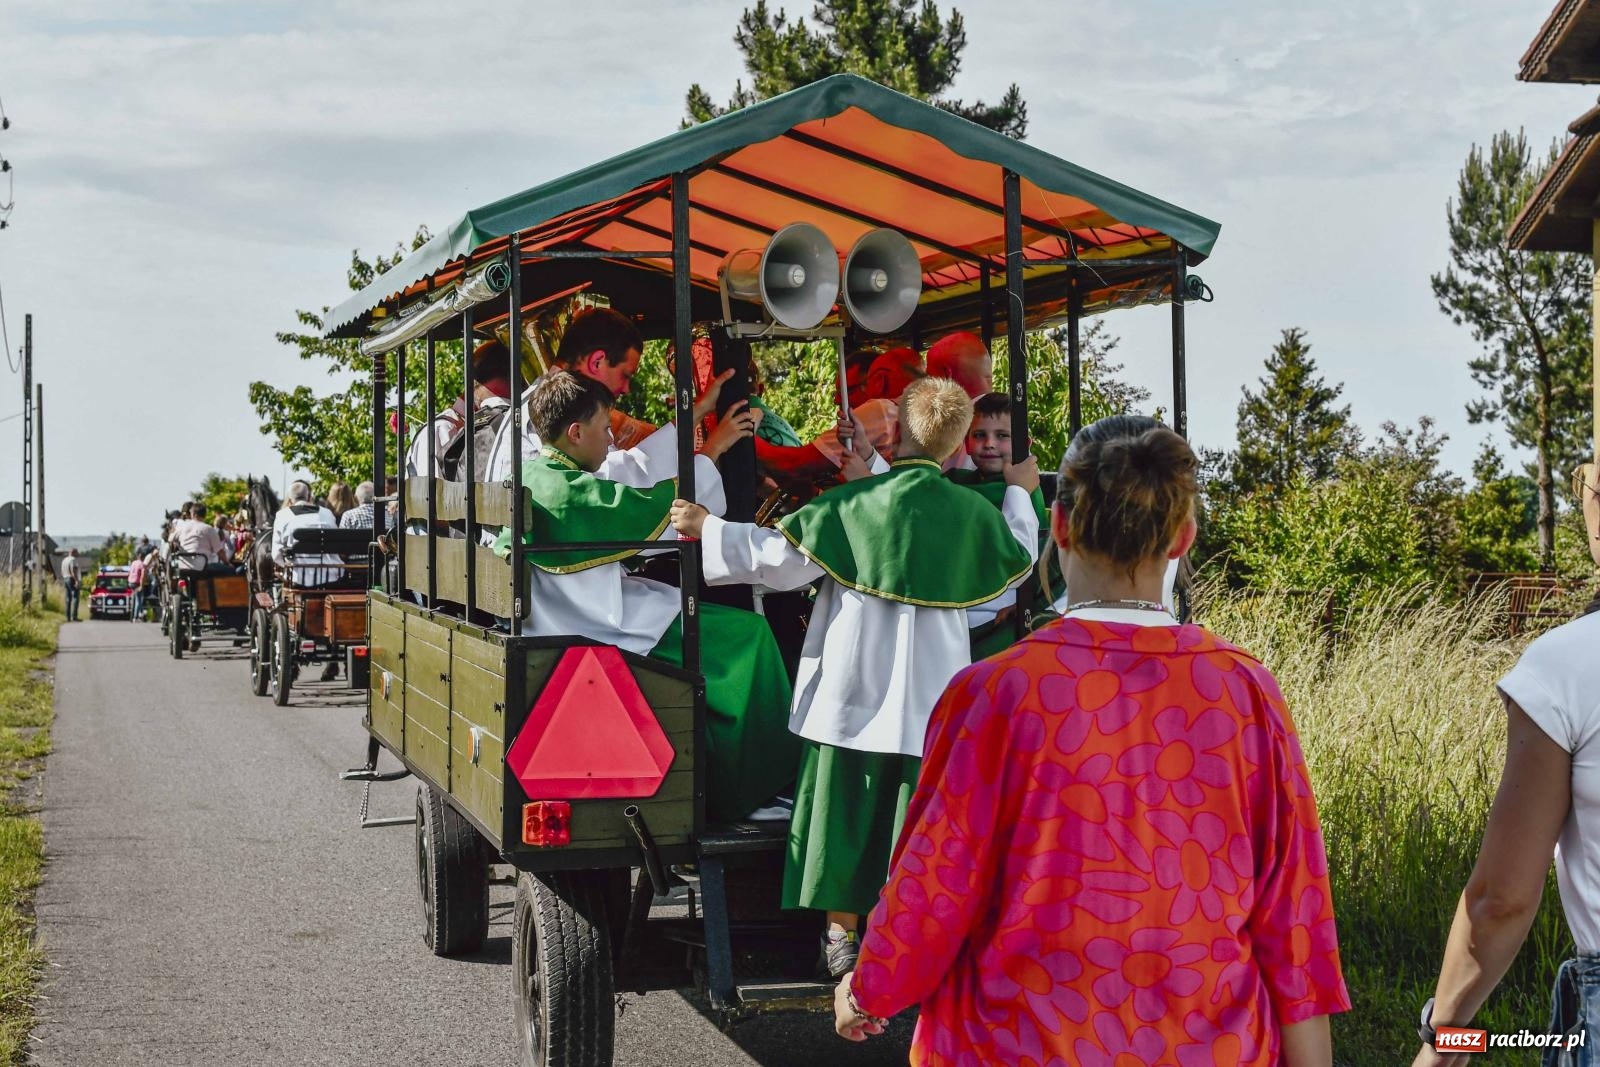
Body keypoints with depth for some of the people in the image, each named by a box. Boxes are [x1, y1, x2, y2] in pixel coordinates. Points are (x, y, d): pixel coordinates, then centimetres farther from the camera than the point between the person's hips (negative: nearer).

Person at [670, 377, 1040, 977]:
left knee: (842, 807, 11)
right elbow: (1020, 558, 18)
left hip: (853, 689, -1)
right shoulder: (972, 512, -2)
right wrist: (1019, 493, 32)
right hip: (931, 697, 2)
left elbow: (779, 561, -8)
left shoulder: (854, 503, -10)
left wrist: (708, 529, 2)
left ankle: (842, 932, 17)